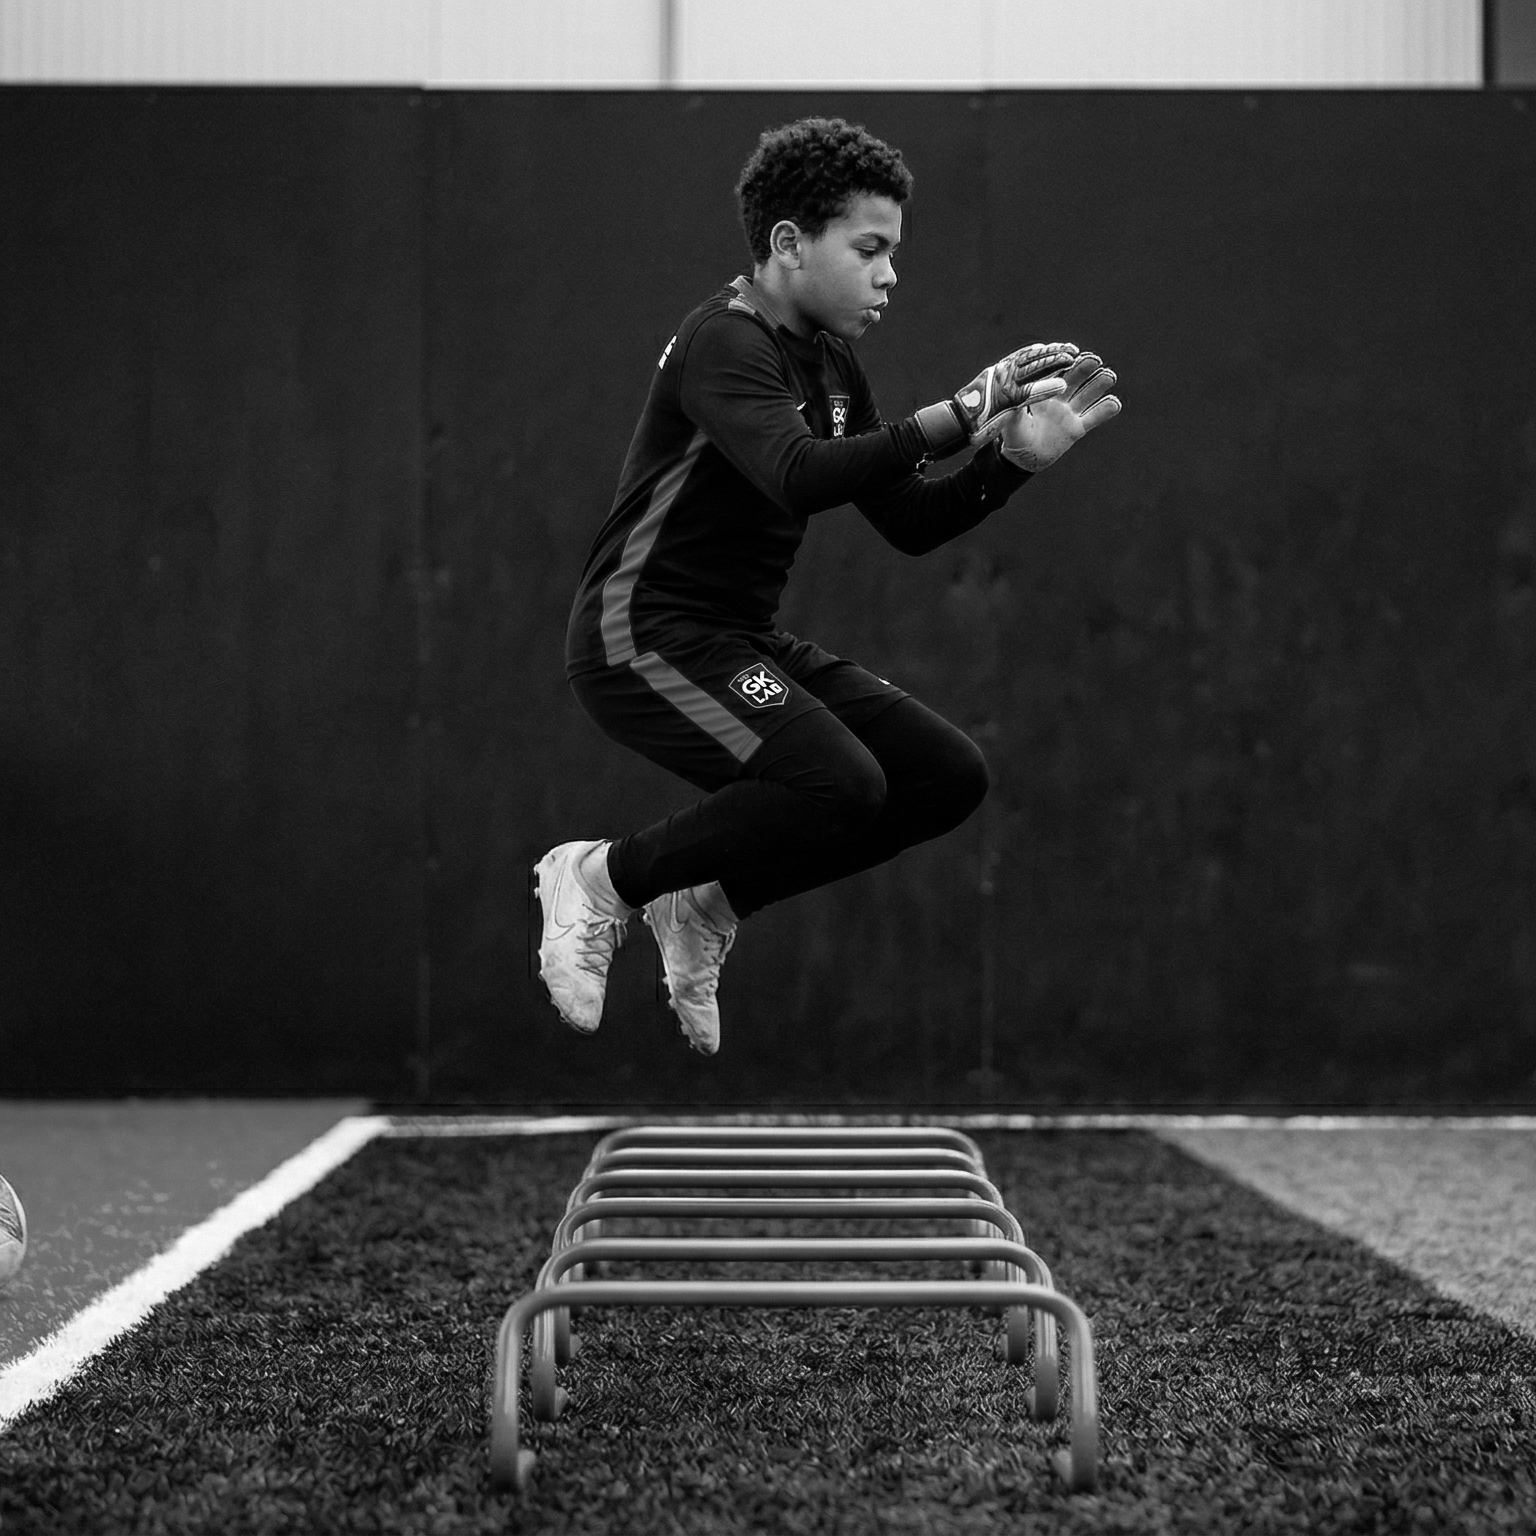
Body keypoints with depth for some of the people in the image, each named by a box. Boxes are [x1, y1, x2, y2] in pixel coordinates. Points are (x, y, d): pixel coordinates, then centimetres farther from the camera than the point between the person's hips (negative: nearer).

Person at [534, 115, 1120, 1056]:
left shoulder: (832, 363, 12)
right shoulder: (726, 344, -16)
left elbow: (911, 525, 13)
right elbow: (800, 477, -35)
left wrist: (1014, 458, -3)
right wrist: (962, 416, -35)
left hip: (744, 640, 9)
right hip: (643, 634, -9)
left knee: (949, 775, 0)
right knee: (841, 783, -29)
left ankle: (711, 904, 8)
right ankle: (604, 879, -9)